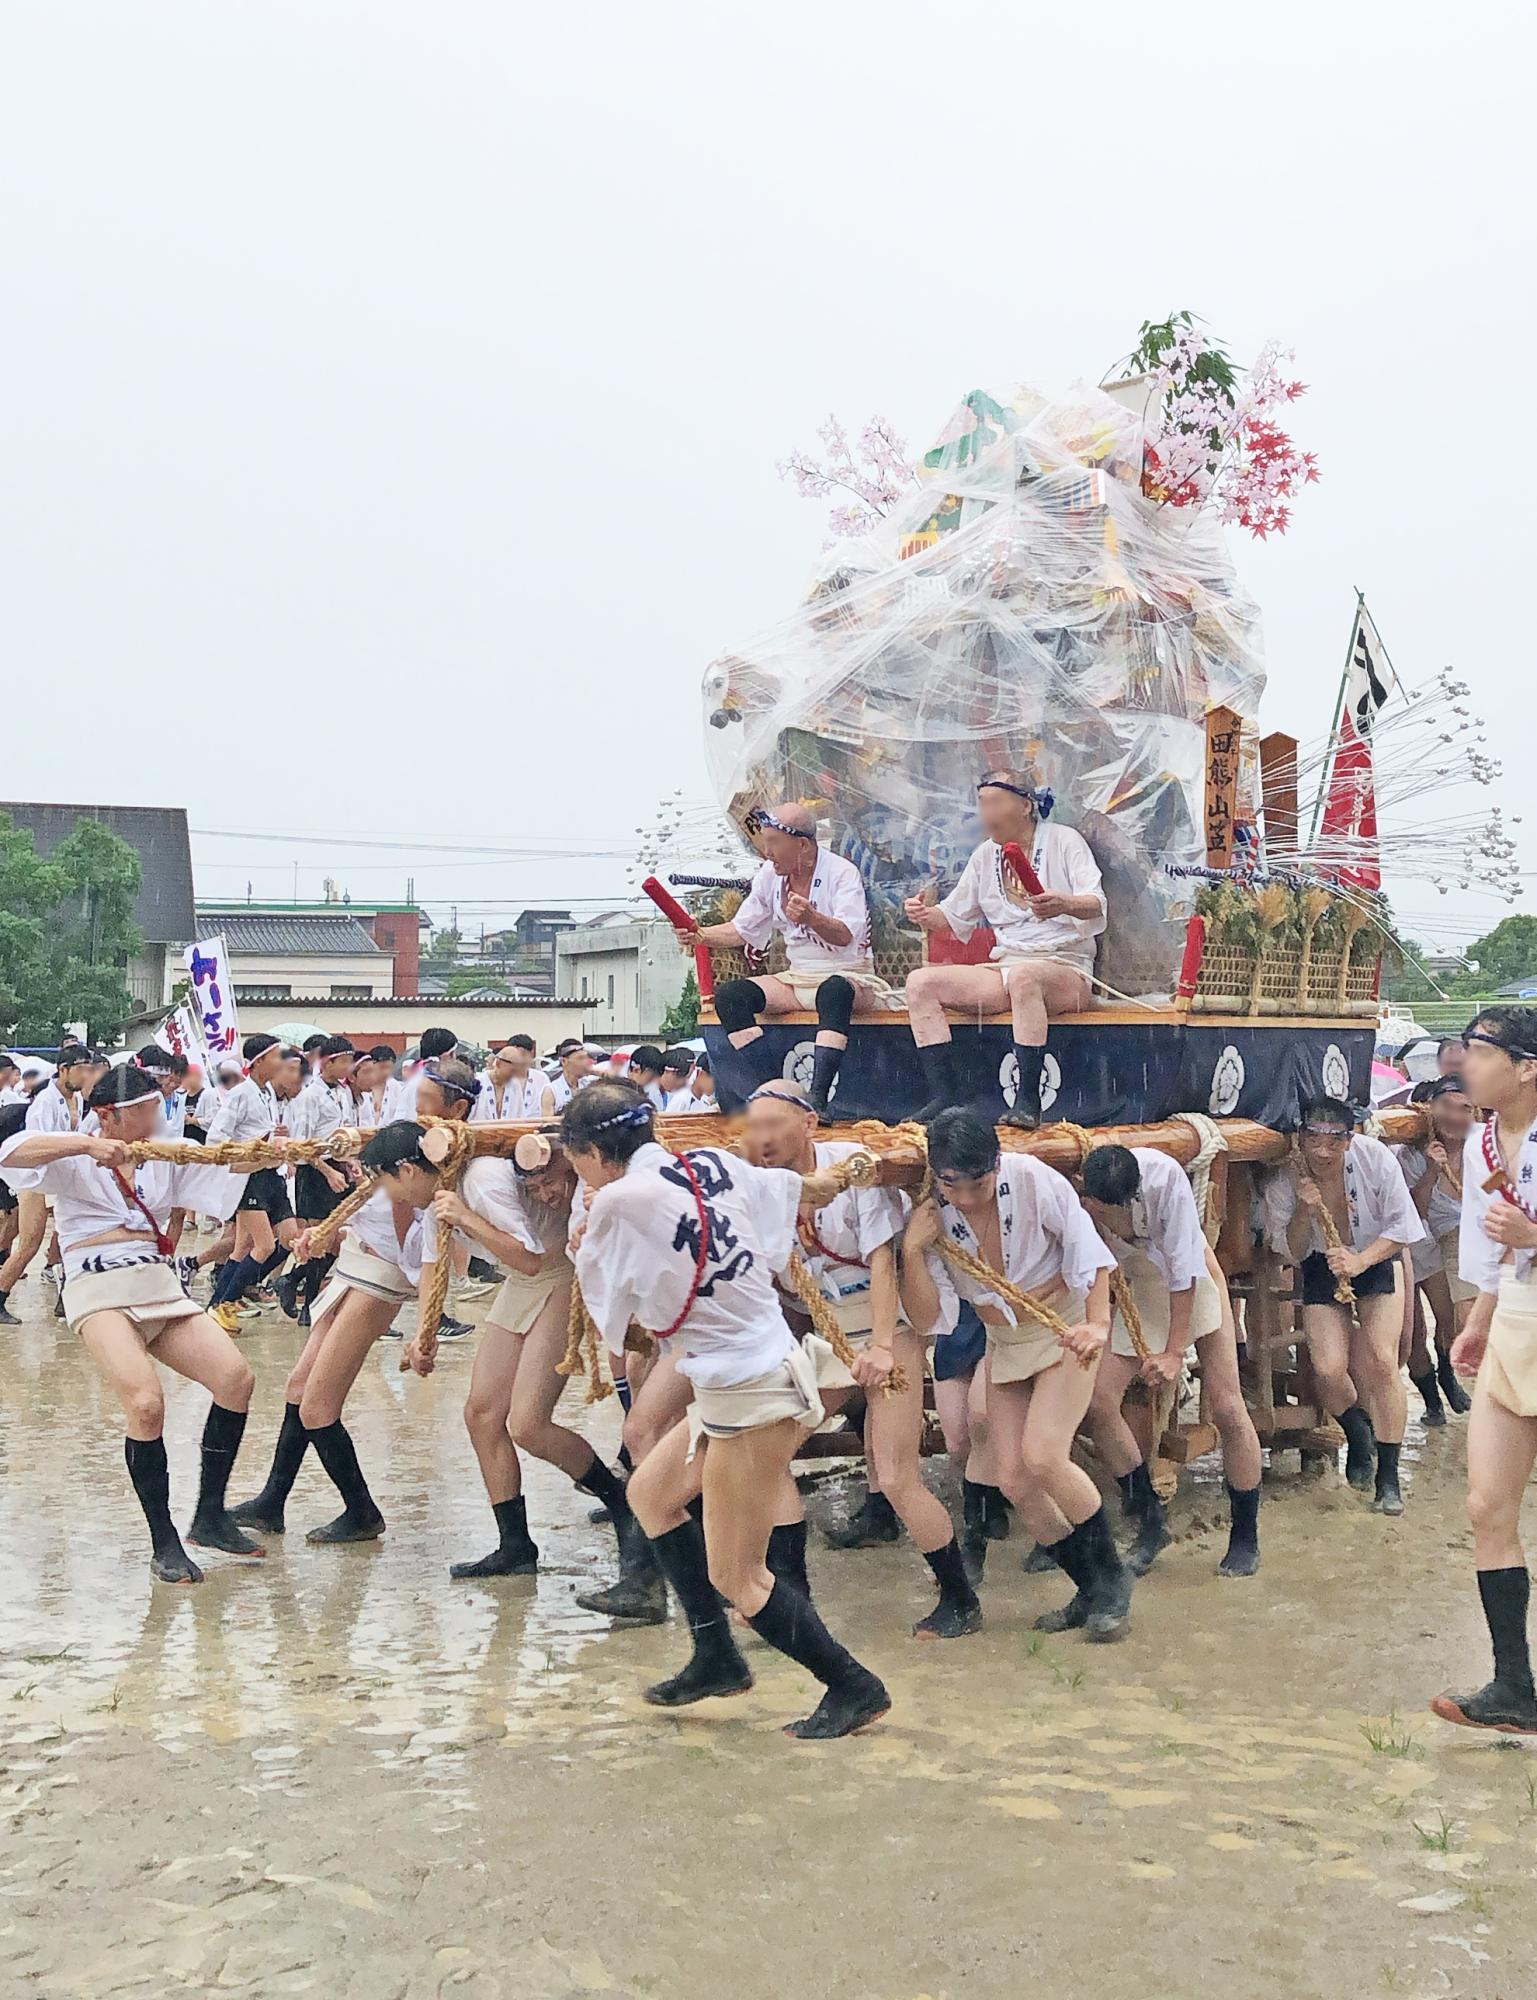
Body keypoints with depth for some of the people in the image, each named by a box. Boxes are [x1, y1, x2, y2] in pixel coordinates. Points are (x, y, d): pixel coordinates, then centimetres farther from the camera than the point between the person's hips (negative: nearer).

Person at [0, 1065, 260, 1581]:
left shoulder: (166, 1158, 19)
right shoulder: (76, 1161, 4)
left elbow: (225, 1185, 8)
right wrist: (87, 1145, -23)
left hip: (161, 1286, 6)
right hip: (99, 1292, -5)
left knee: (236, 1378, -12)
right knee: (145, 1403, -25)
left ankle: (210, 1516, 2)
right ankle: (164, 1545, -10)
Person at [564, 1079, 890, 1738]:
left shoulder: (619, 1201, -17)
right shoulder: (711, 1164, 2)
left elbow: (607, 1312, -3)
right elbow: (785, 1187, 19)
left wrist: (590, 1232, 11)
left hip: (751, 1394, -9)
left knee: (734, 1577, 1)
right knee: (649, 1492, 22)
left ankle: (854, 1688, 11)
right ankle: (716, 1658, 27)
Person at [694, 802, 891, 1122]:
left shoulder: (842, 873, -10)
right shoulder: (769, 875, 7)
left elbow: (845, 936, -25)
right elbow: (741, 930, 15)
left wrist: (811, 918, -45)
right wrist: (700, 936, -3)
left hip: (847, 977, -6)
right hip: (796, 979, 6)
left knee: (833, 990, -42)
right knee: (728, 994, -17)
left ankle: (818, 1096, -45)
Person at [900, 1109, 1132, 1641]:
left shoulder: (1033, 1180, -25)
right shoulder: (931, 1214, -14)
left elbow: (1088, 1252, -15)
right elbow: (927, 1315, -14)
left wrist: (1097, 1325, -27)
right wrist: (912, 1251, -29)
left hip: (1065, 1327, -5)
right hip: (1004, 1344, 5)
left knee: (1042, 1455, -22)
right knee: (1013, 1477, -2)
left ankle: (1111, 1574, -1)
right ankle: (1091, 1592, 16)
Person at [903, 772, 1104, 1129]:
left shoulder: (1063, 841, 1)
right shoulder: (986, 854, 17)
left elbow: (1097, 905, -13)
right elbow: (954, 916, 19)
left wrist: (1064, 904, -37)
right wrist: (926, 915, -5)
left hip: (1066, 968, -6)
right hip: (1003, 969, 6)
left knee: (1024, 974, -41)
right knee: (921, 981, -14)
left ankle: (1028, 1100, -37)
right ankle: (946, 1097, -22)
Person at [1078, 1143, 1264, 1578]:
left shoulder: (1164, 1177, -35)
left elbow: (1185, 1269, -26)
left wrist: (1175, 1351, -24)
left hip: (1193, 1282, -3)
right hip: (1135, 1288, 3)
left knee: (1226, 1407, -7)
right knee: (1098, 1403, -10)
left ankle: (1245, 1538, 11)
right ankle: (1150, 1523, 8)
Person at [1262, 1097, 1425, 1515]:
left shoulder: (1375, 1158, -21)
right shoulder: (1284, 1181, -19)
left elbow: (1404, 1226, -13)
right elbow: (1291, 1254, -11)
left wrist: (1361, 1260, -27)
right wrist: (1304, 1210, -30)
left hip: (1376, 1260, -1)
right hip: (1322, 1270, 1)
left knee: (1382, 1361, -16)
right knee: (1329, 1369, -14)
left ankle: (1388, 1476, -4)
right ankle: (1359, 1437, 20)